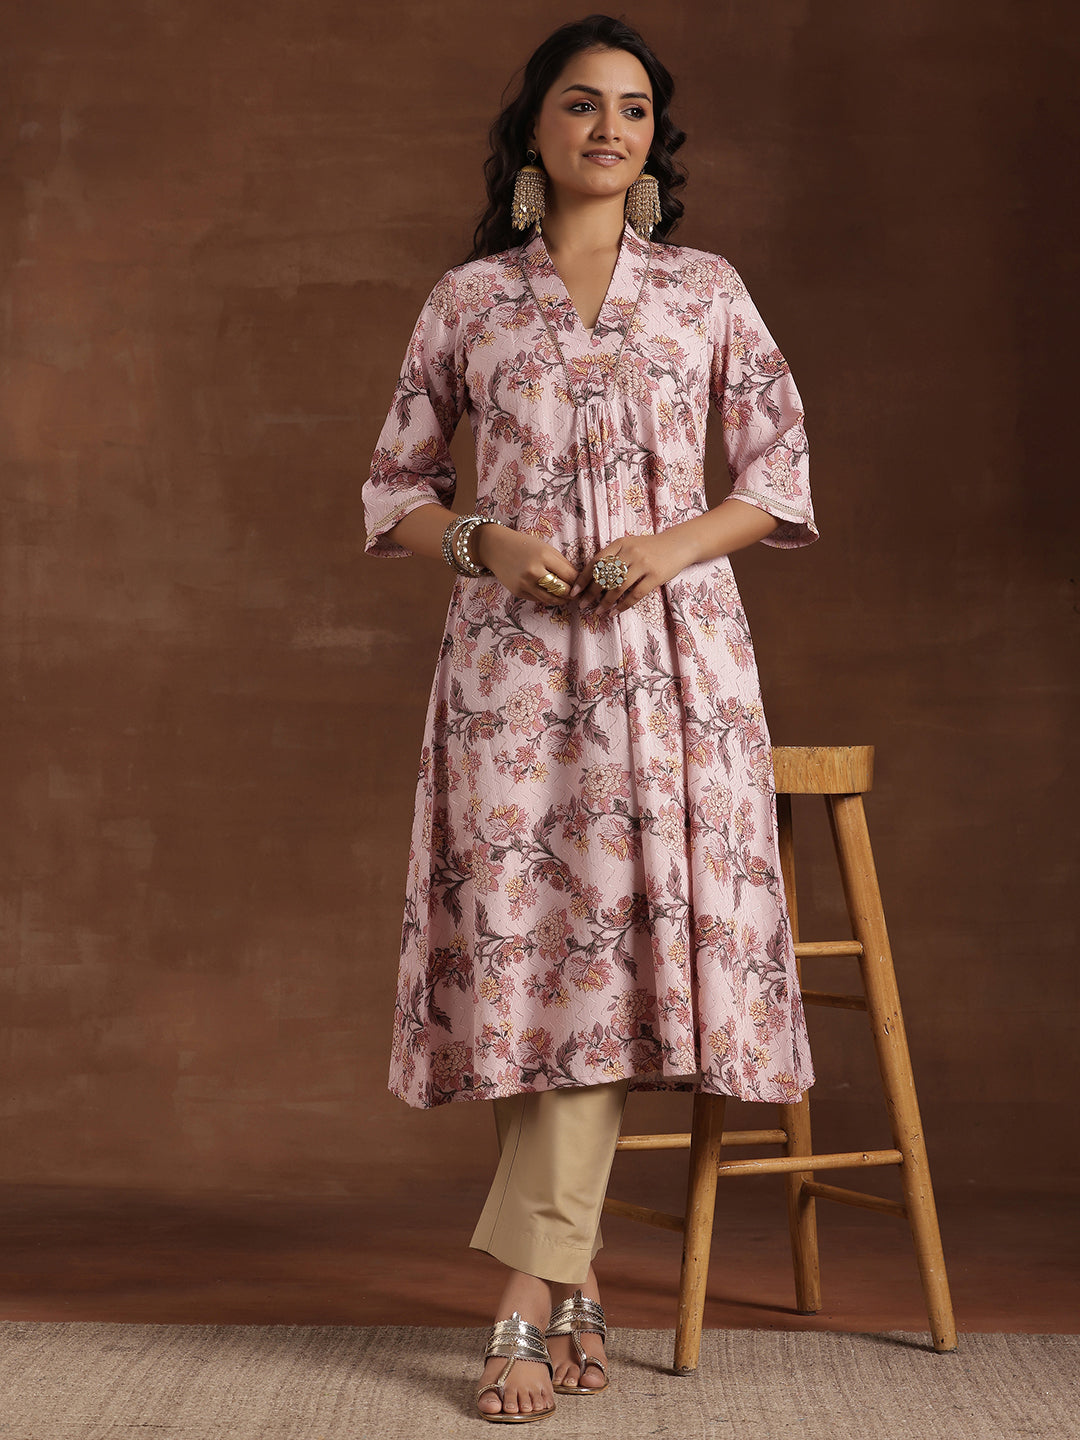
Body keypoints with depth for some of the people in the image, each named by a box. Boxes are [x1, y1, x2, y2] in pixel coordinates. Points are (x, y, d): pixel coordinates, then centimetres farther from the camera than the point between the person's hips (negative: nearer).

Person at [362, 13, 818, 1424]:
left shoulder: (707, 290, 9)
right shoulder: (467, 300, 9)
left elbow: (781, 475, 9)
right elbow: (396, 489, 12)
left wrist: (676, 545, -9)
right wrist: (486, 541, -8)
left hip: (671, 645, 0)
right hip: (515, 644, 0)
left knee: (620, 930, -7)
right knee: (532, 928, -5)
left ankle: (530, 1297, -2)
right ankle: (578, 1282, 7)